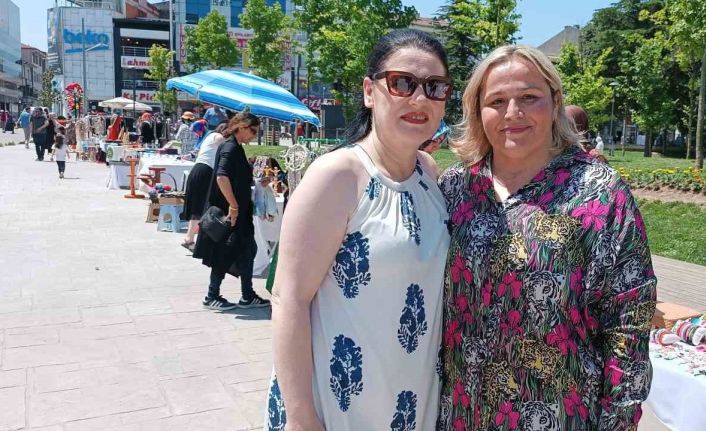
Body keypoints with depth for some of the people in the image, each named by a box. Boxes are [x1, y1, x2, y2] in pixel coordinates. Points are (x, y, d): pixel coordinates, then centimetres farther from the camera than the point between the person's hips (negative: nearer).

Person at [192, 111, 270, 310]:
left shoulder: (236, 147, 13)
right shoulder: (230, 147, -16)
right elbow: (222, 177, -29)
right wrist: (234, 206, -26)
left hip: (239, 213, 10)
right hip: (230, 212, -10)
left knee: (247, 250, 11)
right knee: (226, 254, 0)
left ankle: (247, 297, 18)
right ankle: (212, 297, 13)